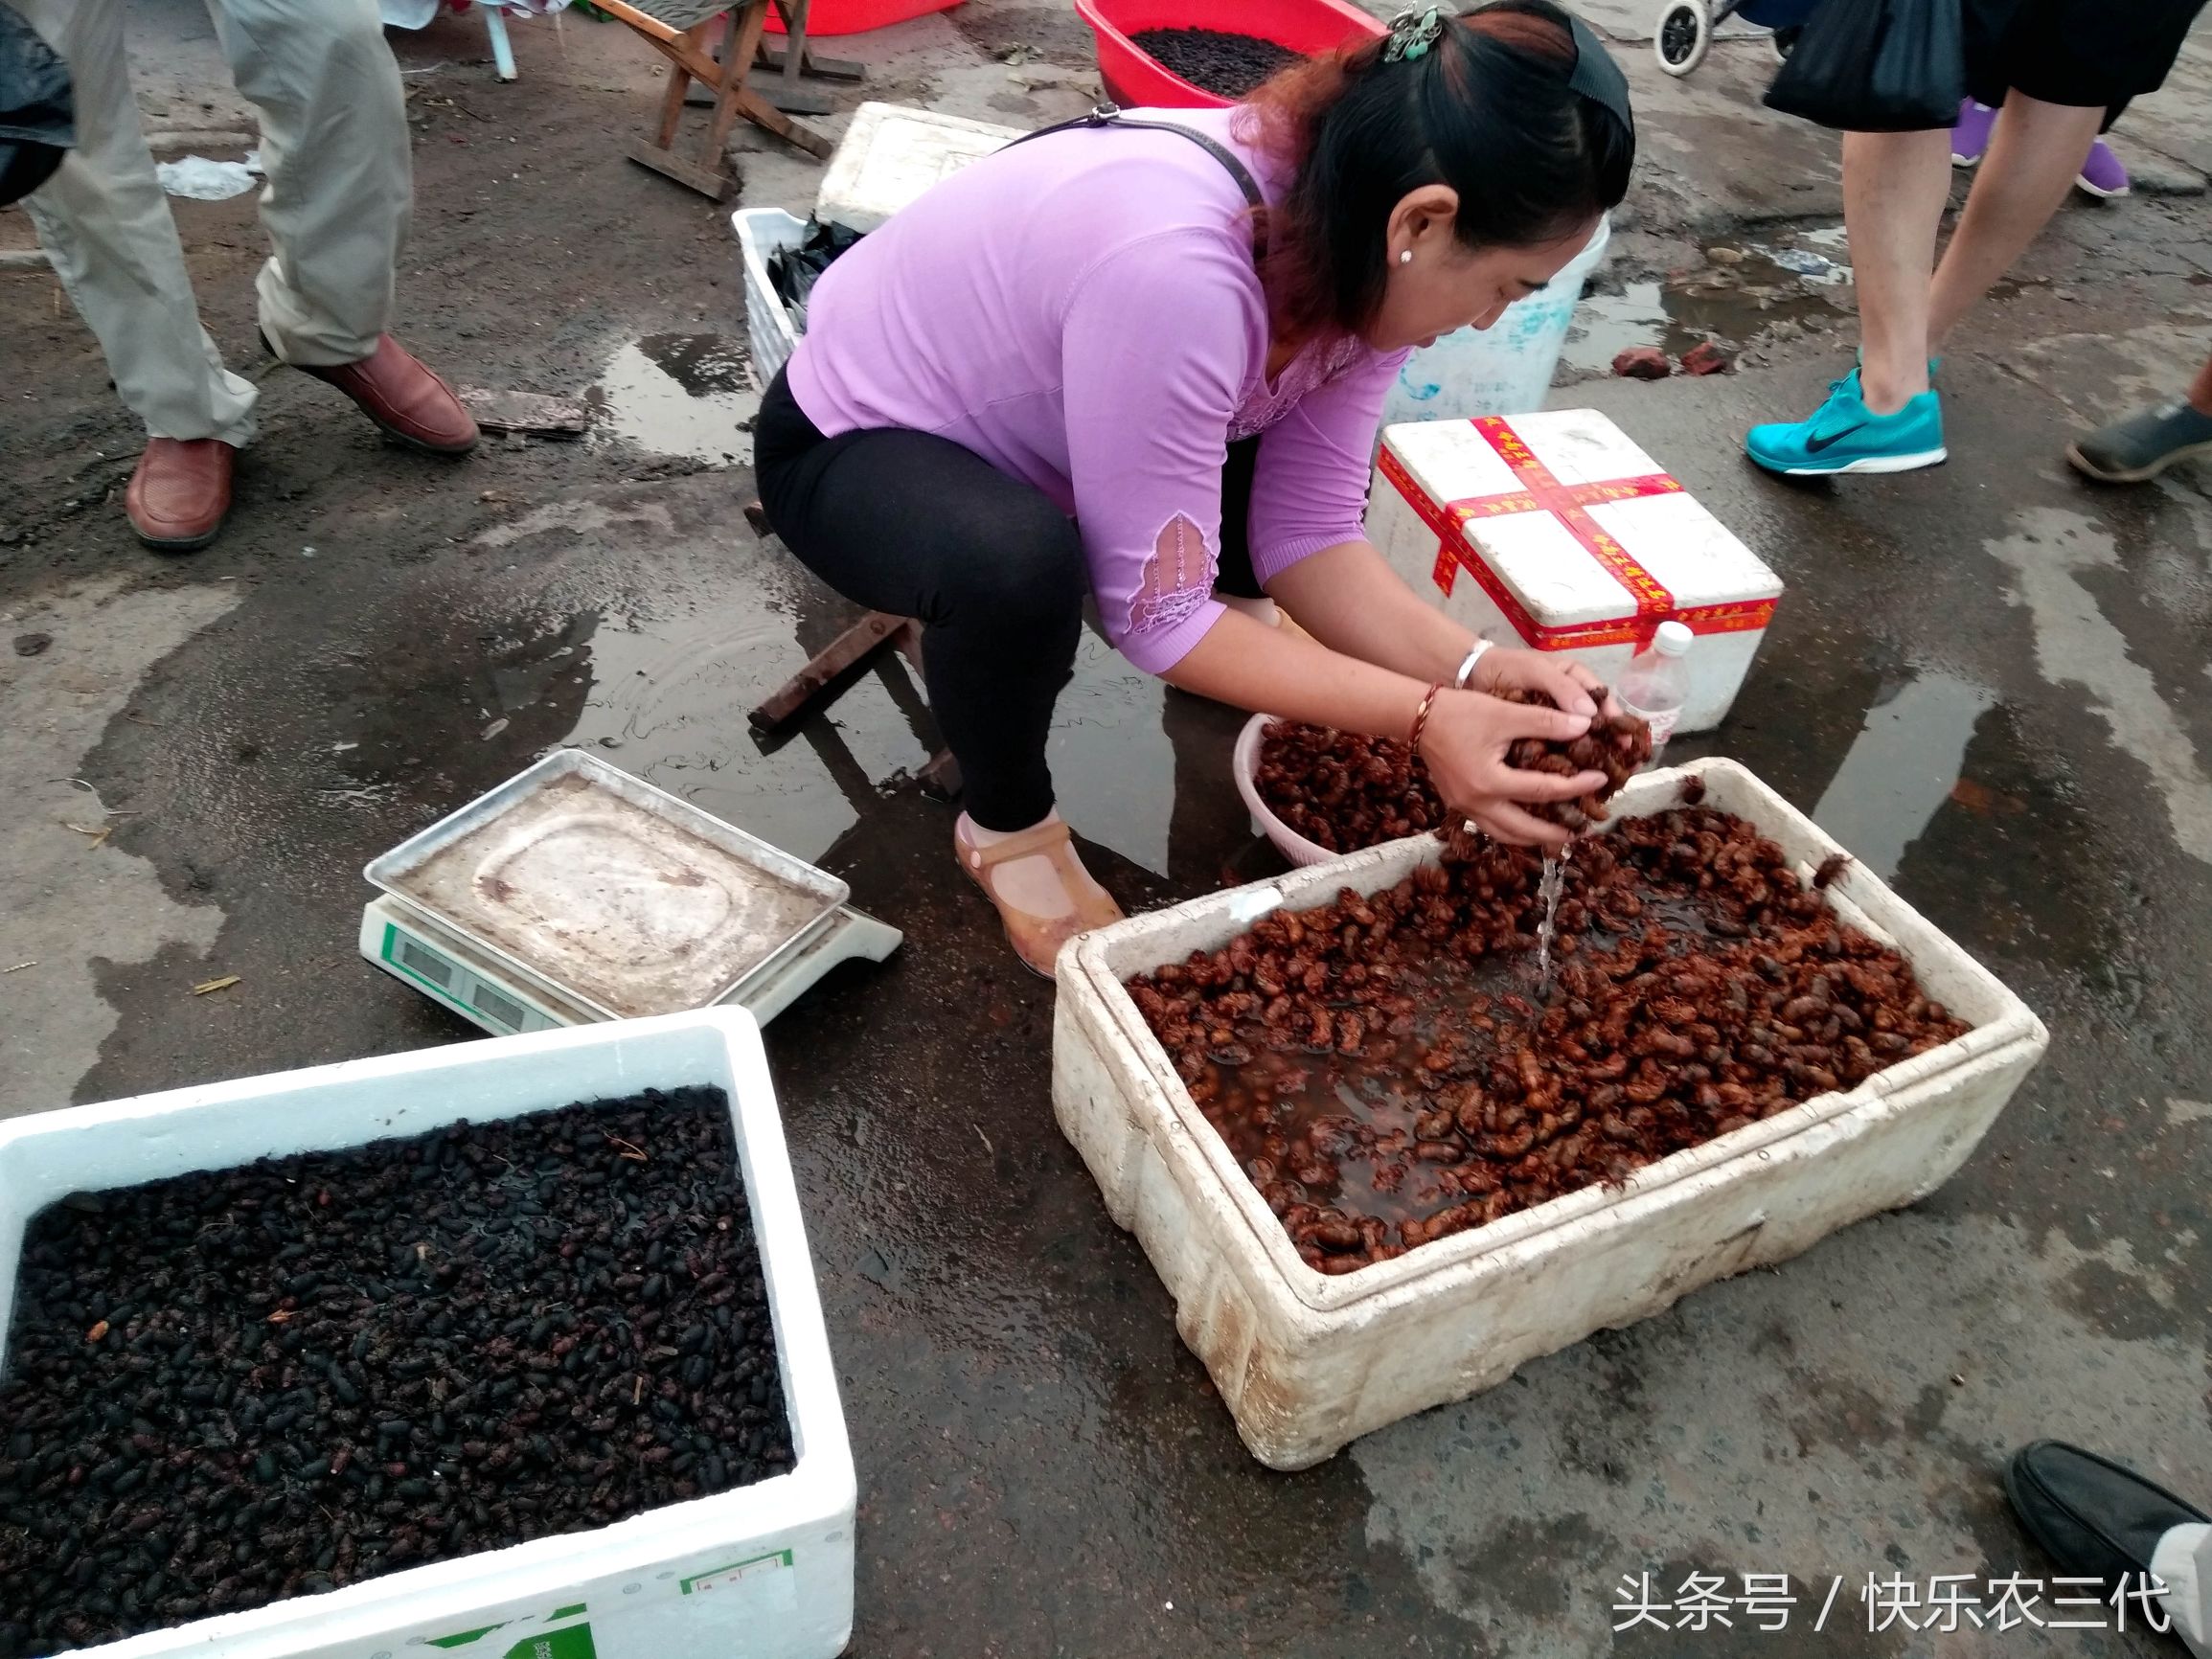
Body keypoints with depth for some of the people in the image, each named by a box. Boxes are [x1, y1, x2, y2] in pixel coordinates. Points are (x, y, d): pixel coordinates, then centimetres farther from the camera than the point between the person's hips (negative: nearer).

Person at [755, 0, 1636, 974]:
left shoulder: (1353, 245, -14)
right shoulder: (1176, 271, -40)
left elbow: (1308, 526, -13)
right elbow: (1156, 612, -33)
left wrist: (1465, 668, -27)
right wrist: (1423, 718, -34)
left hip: (1021, 423, 7)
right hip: (850, 447, -7)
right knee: (1020, 567, -37)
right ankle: (1006, 828, -7)